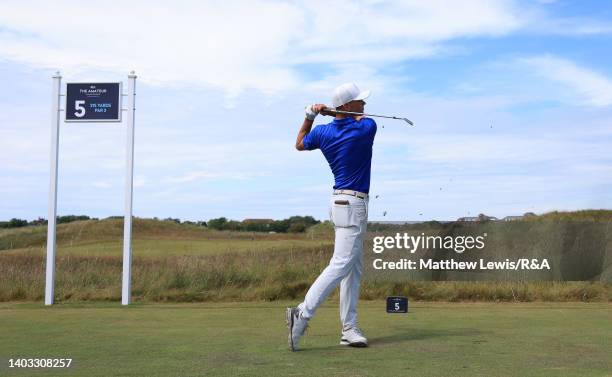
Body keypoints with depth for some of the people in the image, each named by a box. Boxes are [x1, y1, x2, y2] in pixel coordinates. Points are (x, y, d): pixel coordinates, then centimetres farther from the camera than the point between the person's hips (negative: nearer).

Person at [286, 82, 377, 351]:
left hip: (341, 202, 8)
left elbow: (300, 144, 23)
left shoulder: (323, 132, 4)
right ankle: (302, 314, -20)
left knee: (354, 269, 10)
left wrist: (310, 116, 14)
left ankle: (349, 329, 11)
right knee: (340, 265, -12)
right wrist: (331, 112, 8)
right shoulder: (367, 128, -11)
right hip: (352, 205, -8)